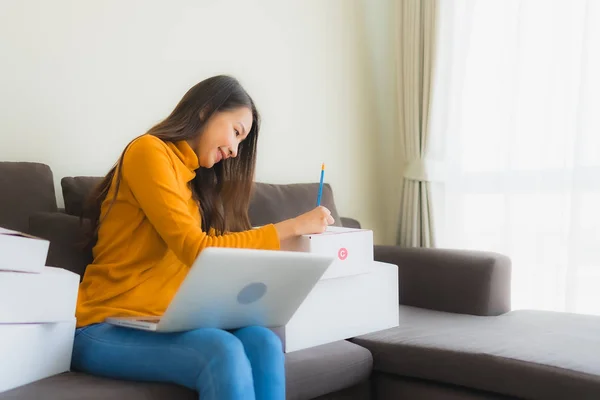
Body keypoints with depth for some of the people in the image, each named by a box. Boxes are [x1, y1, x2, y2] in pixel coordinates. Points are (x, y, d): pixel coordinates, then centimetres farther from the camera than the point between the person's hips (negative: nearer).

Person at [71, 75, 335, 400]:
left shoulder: (196, 181, 19)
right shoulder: (149, 151, -8)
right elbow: (196, 251, -16)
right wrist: (291, 228, -12)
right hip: (108, 328, -7)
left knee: (263, 343, -22)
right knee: (224, 352, -33)